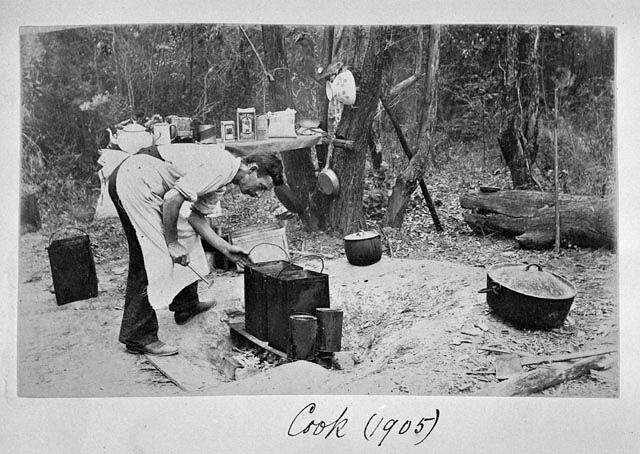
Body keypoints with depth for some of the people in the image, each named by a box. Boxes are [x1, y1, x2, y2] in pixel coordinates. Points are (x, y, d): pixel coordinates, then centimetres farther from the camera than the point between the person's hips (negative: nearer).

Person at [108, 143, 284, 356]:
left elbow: (195, 215, 13)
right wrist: (172, 243, -15)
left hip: (143, 185, 11)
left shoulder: (220, 179, 13)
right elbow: (172, 199, -25)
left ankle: (186, 306, 30)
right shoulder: (219, 167, -19)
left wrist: (225, 248, 7)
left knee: (186, 235, 17)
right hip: (134, 180, -11)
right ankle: (137, 336, -2)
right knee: (153, 258, -10)